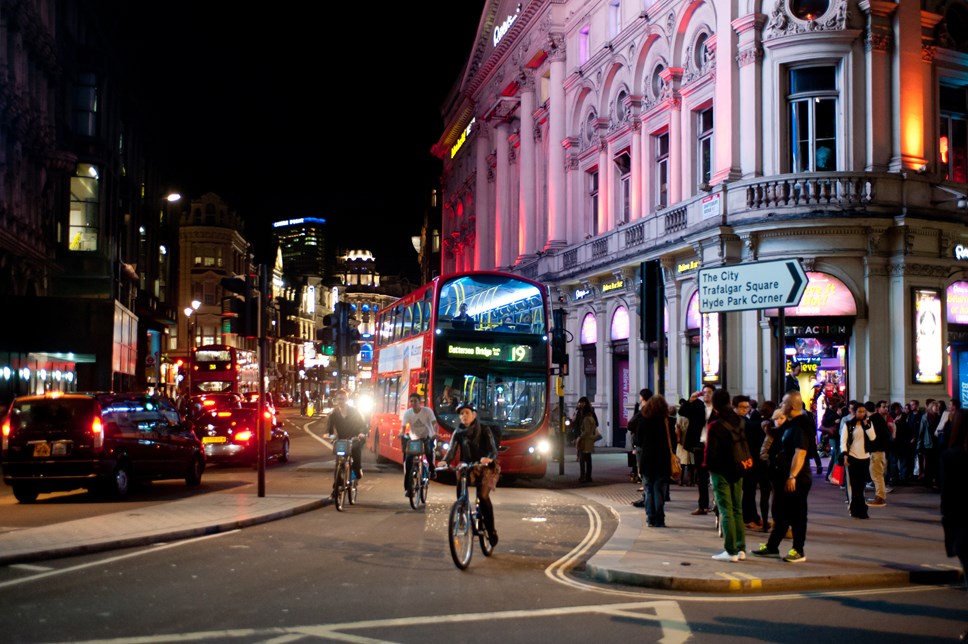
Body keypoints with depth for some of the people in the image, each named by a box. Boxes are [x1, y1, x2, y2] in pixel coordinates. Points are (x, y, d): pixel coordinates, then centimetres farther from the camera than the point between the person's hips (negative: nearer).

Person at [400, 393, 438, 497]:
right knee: (408, 459, -14)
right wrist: (402, 433, -35)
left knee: (429, 449, -37)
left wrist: (435, 433, -38)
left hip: (427, 438, -2)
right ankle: (407, 487, -6)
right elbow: (404, 427, -12)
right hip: (414, 439, 2)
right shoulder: (407, 413, -5)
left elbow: (434, 423, -18)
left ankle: (432, 469, -7)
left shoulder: (427, 411, -10)